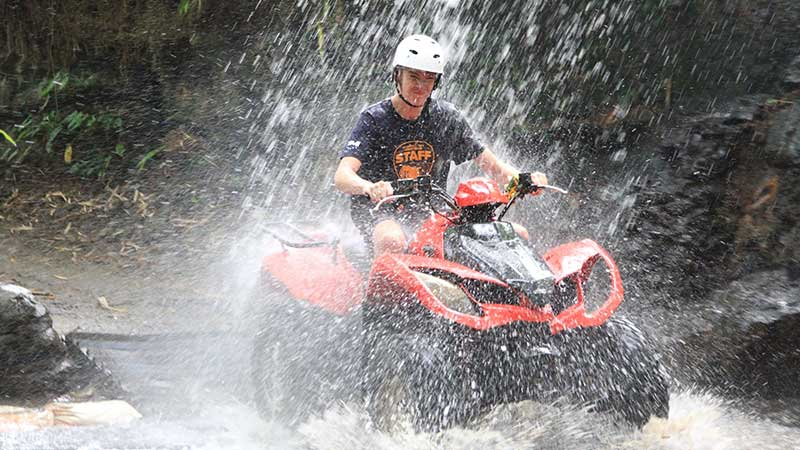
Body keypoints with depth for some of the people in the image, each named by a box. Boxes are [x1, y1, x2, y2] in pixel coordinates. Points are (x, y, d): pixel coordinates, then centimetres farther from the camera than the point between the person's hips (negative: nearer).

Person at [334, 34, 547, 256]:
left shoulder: (447, 118, 2)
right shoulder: (374, 119, -9)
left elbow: (490, 164, 6)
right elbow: (342, 176, -22)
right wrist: (370, 188, -46)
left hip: (430, 212, 4)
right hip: (379, 211, -4)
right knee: (393, 241, -41)